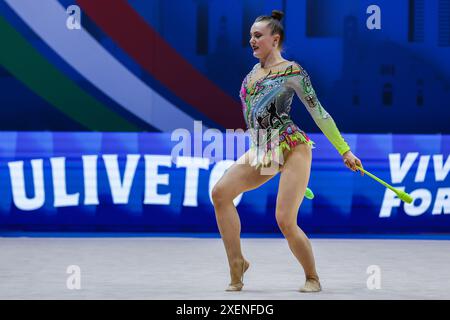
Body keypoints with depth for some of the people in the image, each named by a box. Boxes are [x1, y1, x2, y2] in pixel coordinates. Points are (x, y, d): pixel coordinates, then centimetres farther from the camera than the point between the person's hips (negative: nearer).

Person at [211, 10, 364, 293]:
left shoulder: (291, 71, -6)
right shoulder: (253, 73, 14)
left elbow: (319, 113, -6)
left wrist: (345, 151, -6)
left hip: (292, 148, -7)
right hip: (260, 151, 7)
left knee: (285, 221, -13)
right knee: (220, 193, -10)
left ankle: (313, 278, 8)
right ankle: (237, 264, -3)